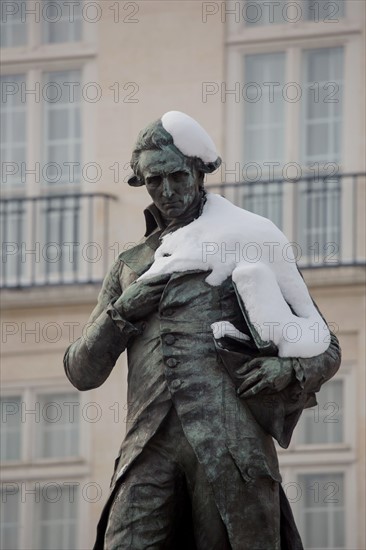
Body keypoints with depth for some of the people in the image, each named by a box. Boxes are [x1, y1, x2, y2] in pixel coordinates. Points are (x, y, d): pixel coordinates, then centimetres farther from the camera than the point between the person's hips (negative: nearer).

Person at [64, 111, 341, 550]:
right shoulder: (130, 266, 26)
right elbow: (82, 373, 22)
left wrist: (289, 370, -5)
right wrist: (121, 313, 6)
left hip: (230, 439, -2)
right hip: (150, 446, 2)